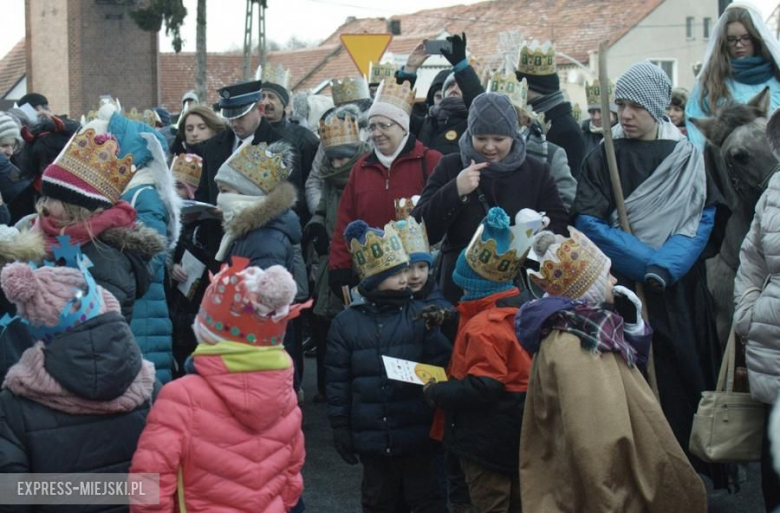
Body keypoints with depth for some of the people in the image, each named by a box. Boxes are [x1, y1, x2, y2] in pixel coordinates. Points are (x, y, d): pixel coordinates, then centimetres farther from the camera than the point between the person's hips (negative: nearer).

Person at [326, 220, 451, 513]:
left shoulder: (421, 316, -4)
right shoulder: (346, 323, -1)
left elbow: (442, 366, -4)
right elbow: (338, 381, 2)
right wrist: (340, 428, 1)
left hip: (417, 432, -1)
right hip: (372, 435, 2)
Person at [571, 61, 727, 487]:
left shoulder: (687, 158, 6)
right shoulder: (602, 159, 3)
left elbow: (701, 220, -1)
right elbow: (589, 223, -6)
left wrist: (665, 266, -17)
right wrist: (647, 261, -16)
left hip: (681, 294, 1)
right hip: (623, 291, -1)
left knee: (682, 380, 3)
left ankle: (689, 469, 14)